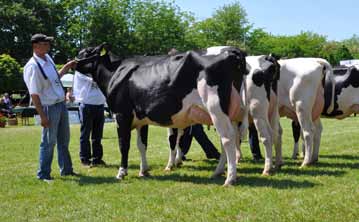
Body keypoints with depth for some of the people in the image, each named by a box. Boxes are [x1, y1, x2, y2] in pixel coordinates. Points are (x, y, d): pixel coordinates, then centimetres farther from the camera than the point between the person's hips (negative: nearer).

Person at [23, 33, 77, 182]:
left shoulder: (48, 58, 6)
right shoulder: (32, 67, -19)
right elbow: (34, 94, -19)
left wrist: (66, 67, 12)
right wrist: (42, 116, -21)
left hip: (61, 104, 9)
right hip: (49, 107, -9)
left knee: (64, 140, 18)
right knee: (48, 142, 0)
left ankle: (66, 170, 32)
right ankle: (43, 175, 12)